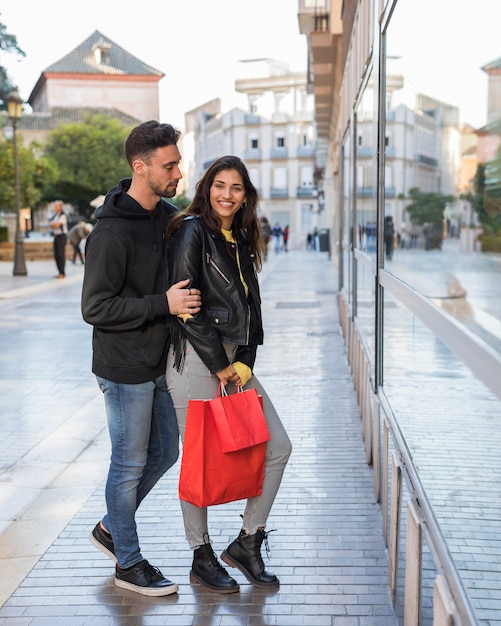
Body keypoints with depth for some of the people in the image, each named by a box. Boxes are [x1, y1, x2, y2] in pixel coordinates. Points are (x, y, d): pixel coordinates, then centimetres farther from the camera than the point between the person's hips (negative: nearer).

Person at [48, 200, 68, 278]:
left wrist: (52, 224, 0)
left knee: (61, 255, -9)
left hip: (61, 236, -8)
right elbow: (50, 225, 12)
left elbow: (57, 225, -18)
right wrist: (54, 225, -7)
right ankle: (60, 272, 14)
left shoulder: (63, 215, -10)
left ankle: (62, 273, -6)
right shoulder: (54, 215, 15)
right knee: (56, 255, 7)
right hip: (55, 236, 8)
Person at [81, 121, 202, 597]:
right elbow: (95, 308, -22)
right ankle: (128, 563, 24)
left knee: (164, 453, 18)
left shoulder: (168, 216, 5)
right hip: (125, 370, -8)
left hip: (159, 363, 8)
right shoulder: (111, 232, -21)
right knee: (129, 464, 6)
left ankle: (110, 528, 39)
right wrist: (164, 303, -25)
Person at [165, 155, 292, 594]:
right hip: (196, 360, -8)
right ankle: (202, 558, 19)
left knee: (278, 447, 6)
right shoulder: (192, 230, -8)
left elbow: (251, 306, 14)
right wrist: (219, 364, -11)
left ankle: (247, 543, 20)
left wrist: (244, 361, 1)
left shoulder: (242, 240, 15)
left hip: (235, 361, 8)